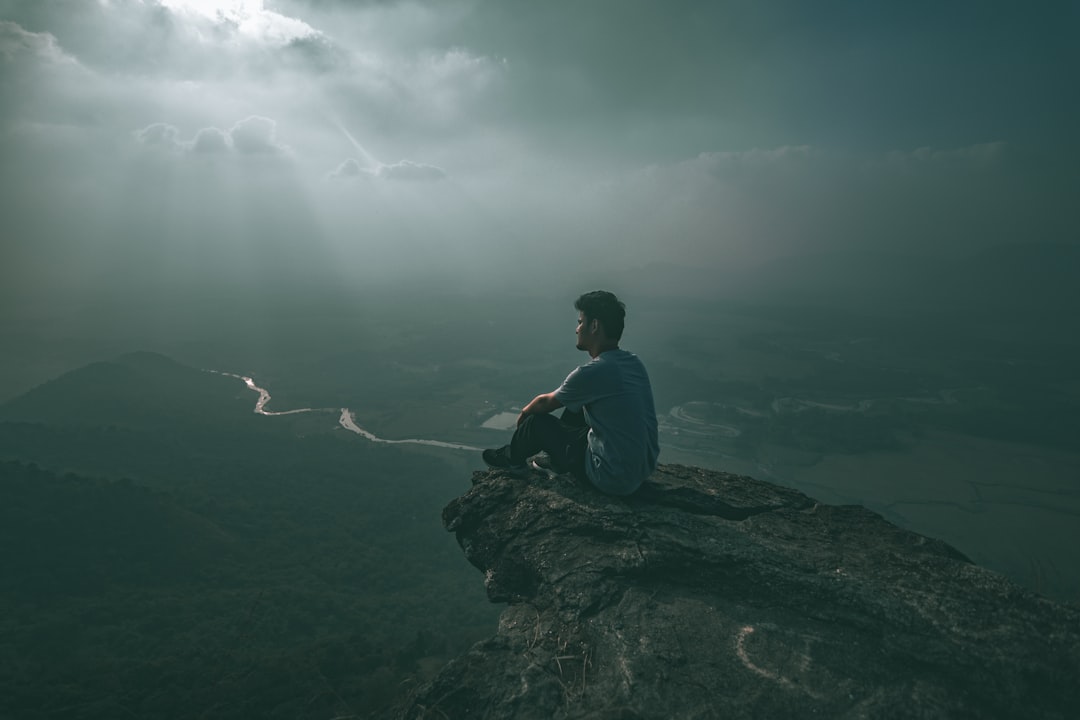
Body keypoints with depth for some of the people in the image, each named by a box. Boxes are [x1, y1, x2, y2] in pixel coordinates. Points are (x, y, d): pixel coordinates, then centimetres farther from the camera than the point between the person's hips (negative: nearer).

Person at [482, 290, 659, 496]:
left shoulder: (591, 372, -22)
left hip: (613, 479, -7)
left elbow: (546, 403, -2)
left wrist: (524, 413, 20)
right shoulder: (634, 363, 2)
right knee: (575, 405, 21)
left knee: (537, 421, 7)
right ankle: (557, 460, 40)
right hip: (644, 469, 7)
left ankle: (512, 458, 37)